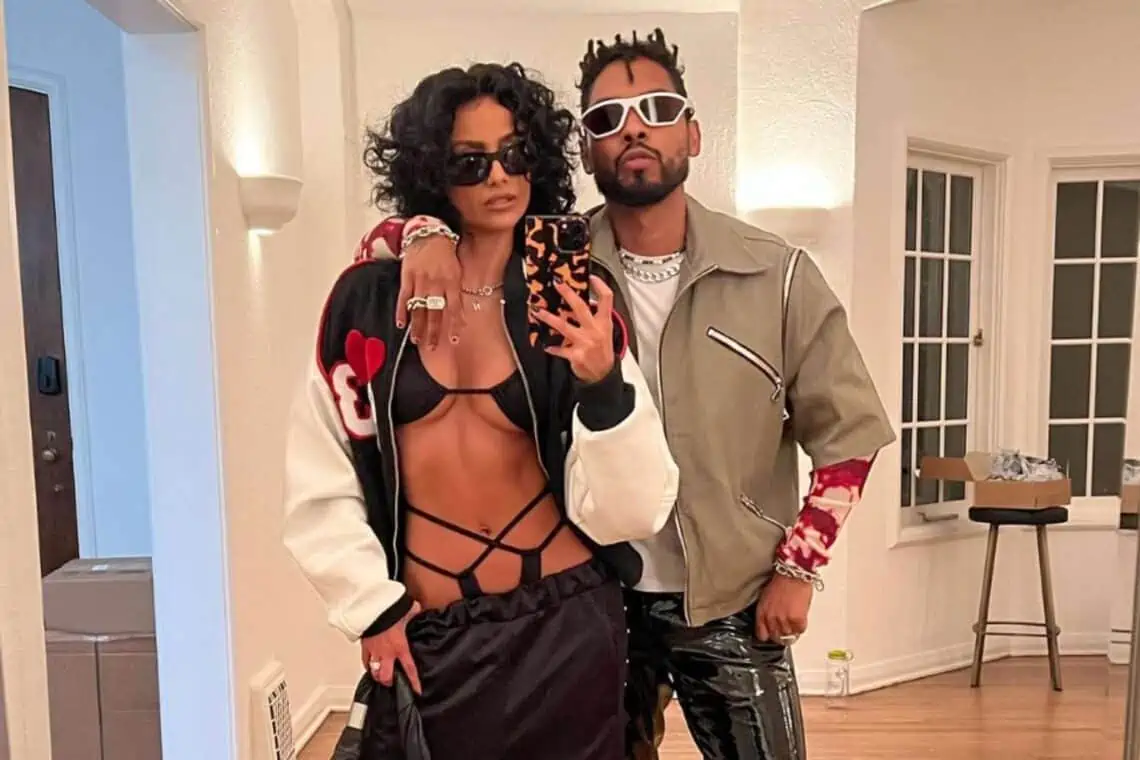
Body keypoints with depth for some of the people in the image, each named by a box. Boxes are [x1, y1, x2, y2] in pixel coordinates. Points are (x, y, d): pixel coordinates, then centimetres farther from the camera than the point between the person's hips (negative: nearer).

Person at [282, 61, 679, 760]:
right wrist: (372, 605, -2)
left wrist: (603, 383, -25)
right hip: (425, 635, 1)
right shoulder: (369, 300, -4)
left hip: (566, 625, 0)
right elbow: (319, 481, 2)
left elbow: (629, 511, -12)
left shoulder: (572, 308, -5)